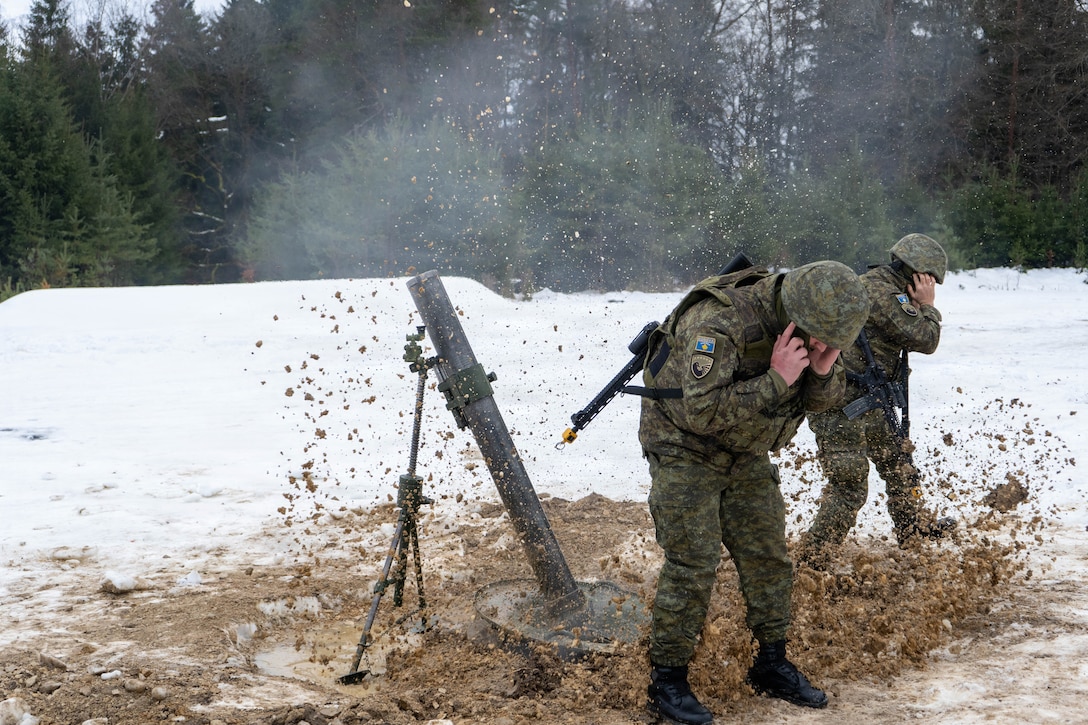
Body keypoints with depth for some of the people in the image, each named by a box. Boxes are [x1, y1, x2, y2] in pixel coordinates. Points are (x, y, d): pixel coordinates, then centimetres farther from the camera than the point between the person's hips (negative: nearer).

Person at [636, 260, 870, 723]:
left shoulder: (807, 322, -8)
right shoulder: (719, 323, -32)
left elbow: (823, 399, 2)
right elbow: (703, 411, -36)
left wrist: (823, 371, -21)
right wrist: (776, 379, -36)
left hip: (746, 455, 7)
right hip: (685, 448, -7)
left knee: (769, 558, 9)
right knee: (692, 565, -10)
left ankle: (772, 666, 24)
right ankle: (667, 681, 3)